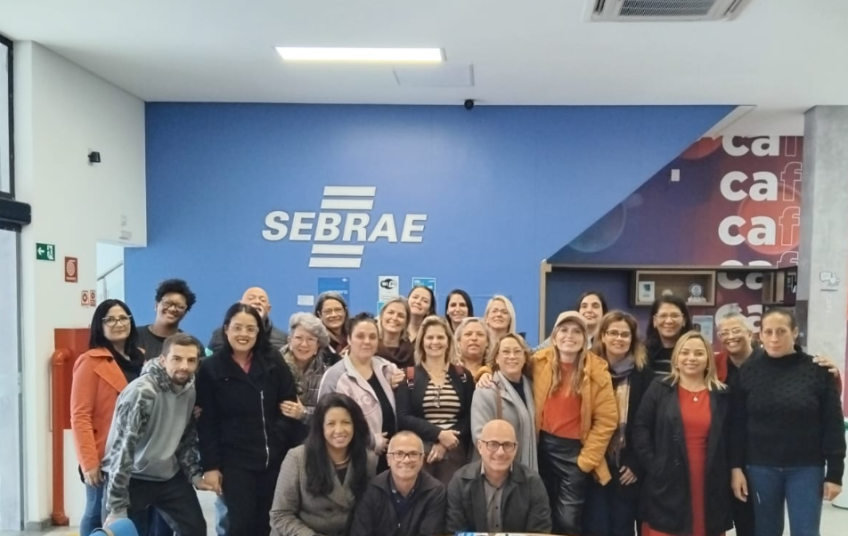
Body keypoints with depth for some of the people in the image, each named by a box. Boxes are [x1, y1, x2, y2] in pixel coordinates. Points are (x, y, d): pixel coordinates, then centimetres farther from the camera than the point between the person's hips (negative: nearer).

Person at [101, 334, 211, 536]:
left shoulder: (190, 390, -3)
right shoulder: (142, 392, -25)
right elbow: (122, 449, -26)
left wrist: (194, 474, 0)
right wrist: (116, 508, -25)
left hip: (170, 476, 6)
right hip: (132, 479, -6)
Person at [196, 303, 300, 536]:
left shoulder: (274, 362, 3)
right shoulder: (211, 368, -2)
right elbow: (206, 423, -3)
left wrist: (291, 453, -2)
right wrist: (210, 464, -6)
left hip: (275, 458, 2)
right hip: (234, 461, -2)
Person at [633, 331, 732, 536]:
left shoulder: (722, 395, 7)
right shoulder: (659, 389, 2)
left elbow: (728, 440, 8)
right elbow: (641, 428, -2)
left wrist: (726, 477, 0)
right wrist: (652, 465, -9)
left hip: (709, 483, 2)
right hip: (668, 481, -2)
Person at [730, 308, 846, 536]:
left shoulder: (819, 371, -5)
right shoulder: (748, 371, -1)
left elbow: (833, 426, -2)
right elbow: (738, 425, 0)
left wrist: (834, 473, -4)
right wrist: (736, 467, -3)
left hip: (806, 469, -1)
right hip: (761, 468, 1)